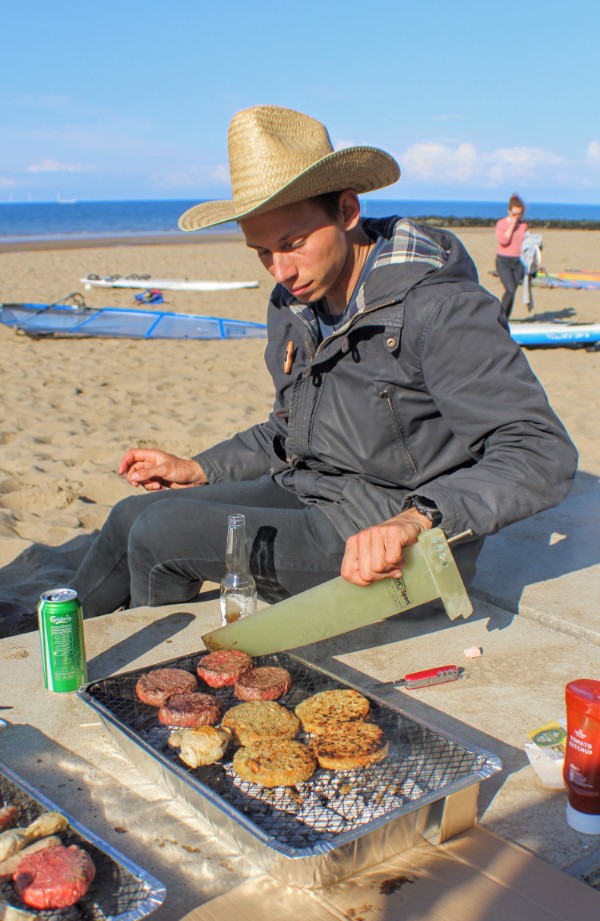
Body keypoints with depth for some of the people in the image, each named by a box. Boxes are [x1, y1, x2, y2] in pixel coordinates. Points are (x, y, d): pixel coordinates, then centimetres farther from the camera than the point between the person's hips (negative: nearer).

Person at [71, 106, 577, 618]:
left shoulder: (440, 308, -22)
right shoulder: (292, 306, 5)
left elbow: (543, 456, -29)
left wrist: (417, 519, -45)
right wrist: (198, 470, 12)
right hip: (304, 494, 9)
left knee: (160, 534, -16)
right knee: (131, 516, 5)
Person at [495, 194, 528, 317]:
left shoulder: (523, 225, 9)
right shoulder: (501, 223, -4)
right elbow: (503, 240, -17)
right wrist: (512, 225, -14)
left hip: (518, 262, 4)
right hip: (503, 261, -4)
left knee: (512, 291, 4)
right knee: (511, 290, -17)